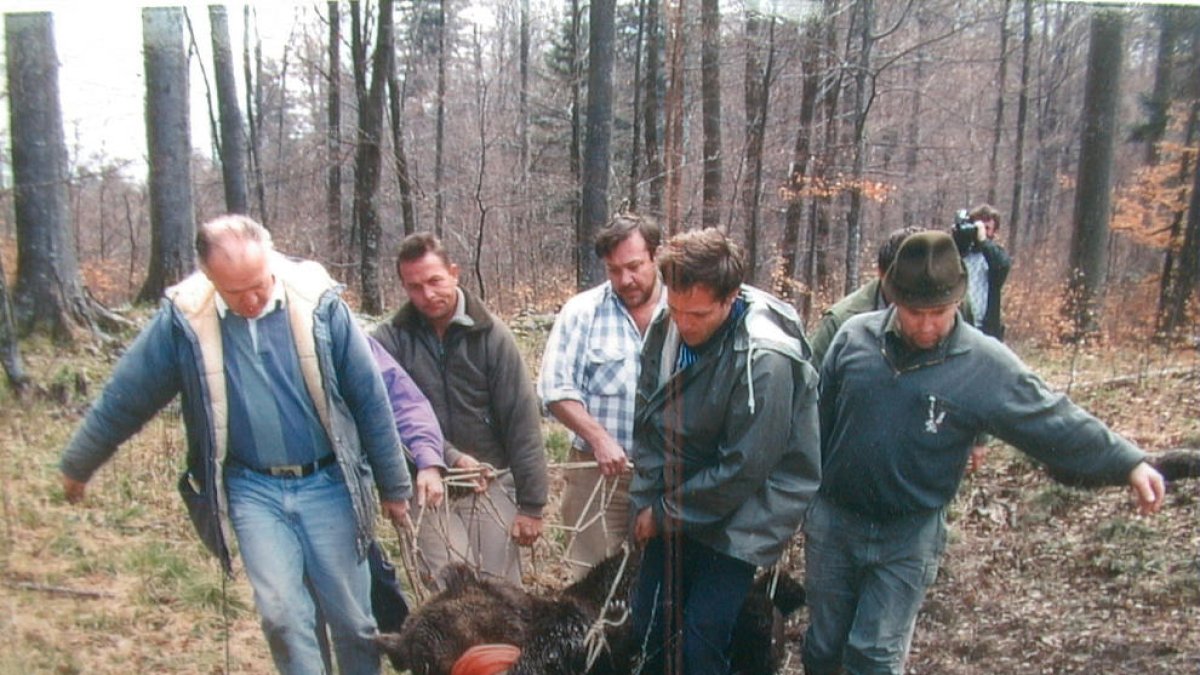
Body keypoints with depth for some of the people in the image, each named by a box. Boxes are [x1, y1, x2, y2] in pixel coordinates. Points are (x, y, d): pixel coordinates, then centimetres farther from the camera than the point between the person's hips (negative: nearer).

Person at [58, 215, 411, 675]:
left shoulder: (318, 303, -10)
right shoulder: (184, 317, -8)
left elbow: (369, 399, -4)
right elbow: (125, 397, 6)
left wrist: (394, 487, 2)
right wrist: (77, 465, 18)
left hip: (326, 483, 0)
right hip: (251, 489, 1)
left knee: (352, 618, 7)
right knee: (283, 614, -6)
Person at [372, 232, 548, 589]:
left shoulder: (490, 334, -5)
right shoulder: (390, 339, -2)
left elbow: (522, 421, -6)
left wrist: (531, 504, -7)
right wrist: (450, 458, -20)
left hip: (492, 482, 0)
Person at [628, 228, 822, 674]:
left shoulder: (766, 359, -27)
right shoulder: (665, 328, -8)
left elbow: (743, 469, -22)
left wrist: (667, 512, -12)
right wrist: (648, 501, -3)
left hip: (738, 516, -6)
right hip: (673, 508, 6)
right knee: (648, 622, 12)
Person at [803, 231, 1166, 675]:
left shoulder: (984, 365, -11)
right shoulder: (854, 337, -5)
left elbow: (1054, 422, -10)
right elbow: (817, 417, 4)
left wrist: (1127, 463, -23)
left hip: (908, 538, -2)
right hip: (831, 521, 2)